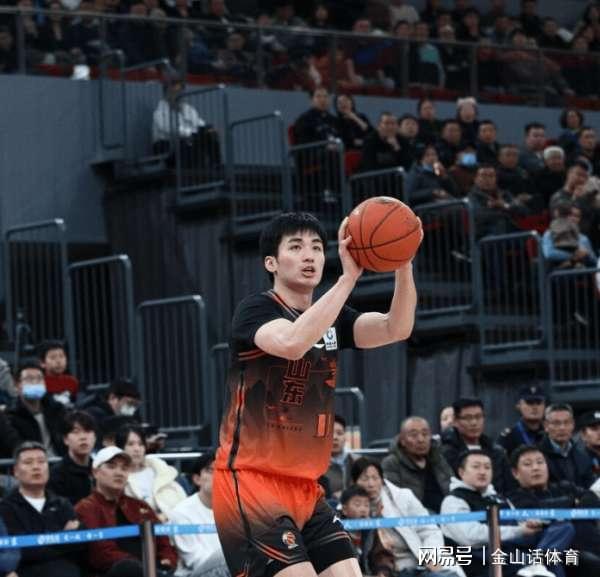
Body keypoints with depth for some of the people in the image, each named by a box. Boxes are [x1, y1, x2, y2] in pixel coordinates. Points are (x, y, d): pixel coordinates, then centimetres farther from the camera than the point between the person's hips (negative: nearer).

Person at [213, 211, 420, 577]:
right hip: (250, 482, -8)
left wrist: (403, 265, -23)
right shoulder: (256, 311, -9)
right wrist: (349, 277, -33)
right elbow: (292, 342, -32)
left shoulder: (331, 317, 12)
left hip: (305, 488, 8)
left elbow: (396, 329, -6)